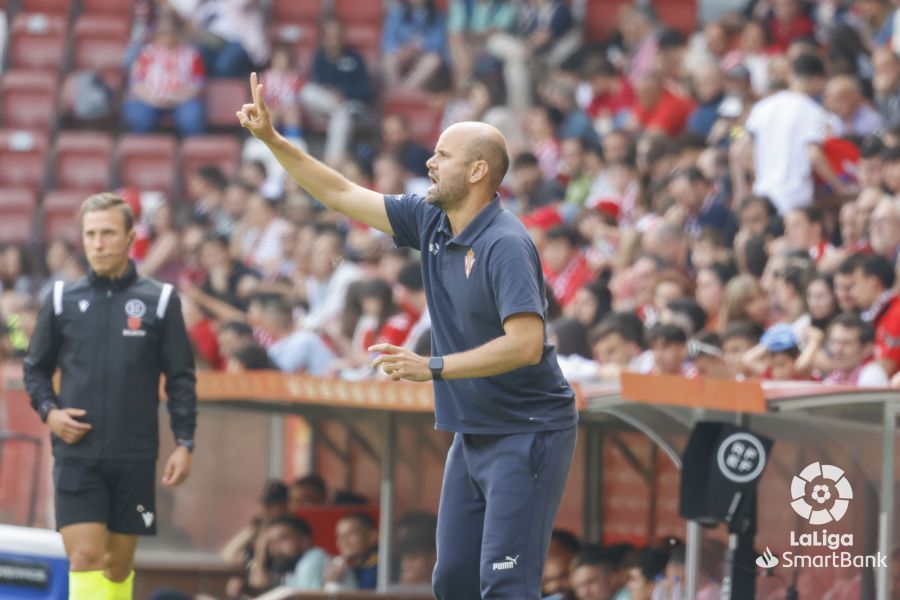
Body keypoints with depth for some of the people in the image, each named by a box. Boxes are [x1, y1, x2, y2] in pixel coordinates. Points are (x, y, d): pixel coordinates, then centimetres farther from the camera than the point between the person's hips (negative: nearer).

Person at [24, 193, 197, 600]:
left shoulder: (160, 301, 3)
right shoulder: (63, 299, 6)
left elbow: (181, 378, 4)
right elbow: (36, 368, 15)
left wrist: (184, 444, -3)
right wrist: (48, 411, -4)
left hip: (134, 459, 0)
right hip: (76, 455, 0)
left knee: (119, 564, 7)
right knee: (85, 559, -12)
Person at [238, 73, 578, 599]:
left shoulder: (505, 244, -20)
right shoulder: (430, 222, 5)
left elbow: (525, 344, -28)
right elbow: (343, 195, 14)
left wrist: (432, 368, -27)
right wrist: (273, 140, 10)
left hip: (527, 433, -9)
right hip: (473, 433, 9)